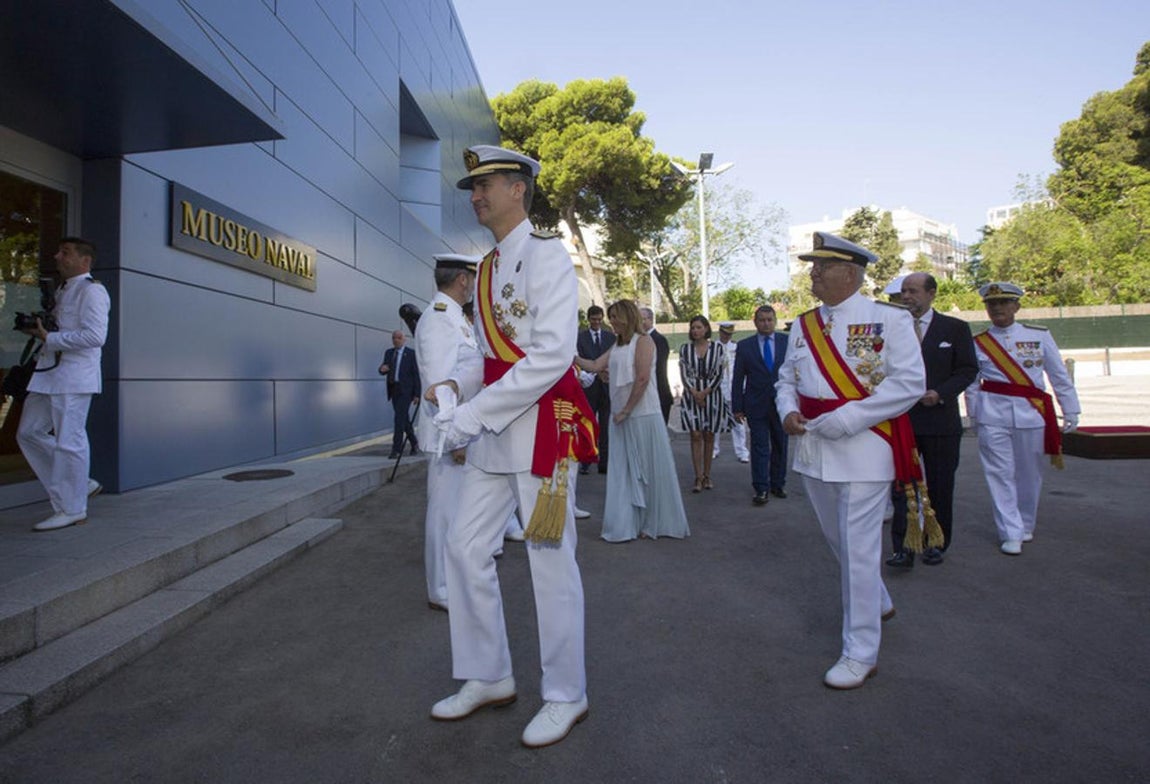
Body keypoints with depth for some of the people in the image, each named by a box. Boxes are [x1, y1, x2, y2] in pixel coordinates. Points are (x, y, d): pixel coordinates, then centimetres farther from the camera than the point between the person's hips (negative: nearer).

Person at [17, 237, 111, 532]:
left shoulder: (91, 290, -10)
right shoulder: (63, 290, 20)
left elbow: (94, 336, -20)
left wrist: (49, 338, -17)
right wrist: (39, 329, 11)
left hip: (74, 377, -10)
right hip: (49, 373, 10)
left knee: (69, 441, -5)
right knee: (29, 432, 12)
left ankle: (72, 510, 5)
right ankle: (81, 484, 21)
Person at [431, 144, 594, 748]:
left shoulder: (546, 253, -9)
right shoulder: (487, 268, 16)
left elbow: (552, 355, -19)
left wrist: (473, 413, -19)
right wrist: (475, 416, 7)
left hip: (542, 422, -8)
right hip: (495, 428, 8)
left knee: (550, 560, 2)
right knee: (465, 546, 10)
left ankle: (565, 696, 21)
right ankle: (488, 677, 28)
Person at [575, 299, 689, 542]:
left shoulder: (643, 340, -6)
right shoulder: (617, 345, 17)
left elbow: (642, 378, -15)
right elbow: (594, 365, 10)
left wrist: (626, 410, -15)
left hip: (642, 416, -7)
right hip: (622, 417, 7)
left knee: (648, 470, 2)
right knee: (624, 471, 7)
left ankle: (653, 523, 15)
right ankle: (627, 524, 15)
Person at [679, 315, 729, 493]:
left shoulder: (717, 348, 1)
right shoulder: (685, 349, 5)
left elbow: (719, 374, -3)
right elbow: (684, 373, 1)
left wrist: (705, 392, -11)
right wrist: (695, 393, -11)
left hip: (712, 395, 0)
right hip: (692, 395, 0)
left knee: (709, 436, 5)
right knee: (695, 435, -4)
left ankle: (707, 476, 14)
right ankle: (698, 477, -2)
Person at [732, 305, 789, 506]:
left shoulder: (787, 342, 3)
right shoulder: (744, 346, 1)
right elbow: (737, 379, 2)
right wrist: (737, 407, -1)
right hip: (756, 406, -1)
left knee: (780, 446, 11)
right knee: (760, 448, 0)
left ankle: (778, 484, 25)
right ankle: (761, 489, 6)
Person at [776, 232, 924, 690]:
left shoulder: (889, 320, -8)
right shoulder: (805, 325, 10)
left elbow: (910, 383, -14)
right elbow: (787, 377, 16)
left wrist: (846, 418, -21)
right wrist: (788, 411, -6)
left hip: (863, 449, -6)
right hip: (813, 448, 6)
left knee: (858, 549, -3)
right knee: (839, 542, 19)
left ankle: (860, 654, 11)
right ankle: (878, 603, 46)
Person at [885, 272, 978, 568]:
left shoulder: (955, 328, 3)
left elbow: (968, 369, 0)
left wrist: (941, 393, -14)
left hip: (940, 420, 0)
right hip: (900, 419, 1)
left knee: (940, 486, 10)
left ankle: (936, 544, 26)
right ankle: (903, 549, 1)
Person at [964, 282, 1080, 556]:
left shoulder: (1039, 335, 5)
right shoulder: (977, 343, 3)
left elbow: (1060, 376, 8)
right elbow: (971, 383, 8)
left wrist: (1070, 412, 8)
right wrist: (973, 417, 7)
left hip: (1032, 413, 1)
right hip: (992, 414, -1)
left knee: (1029, 474, 10)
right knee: (1000, 474, -4)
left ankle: (1026, 526, 30)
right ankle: (1011, 534, 2)